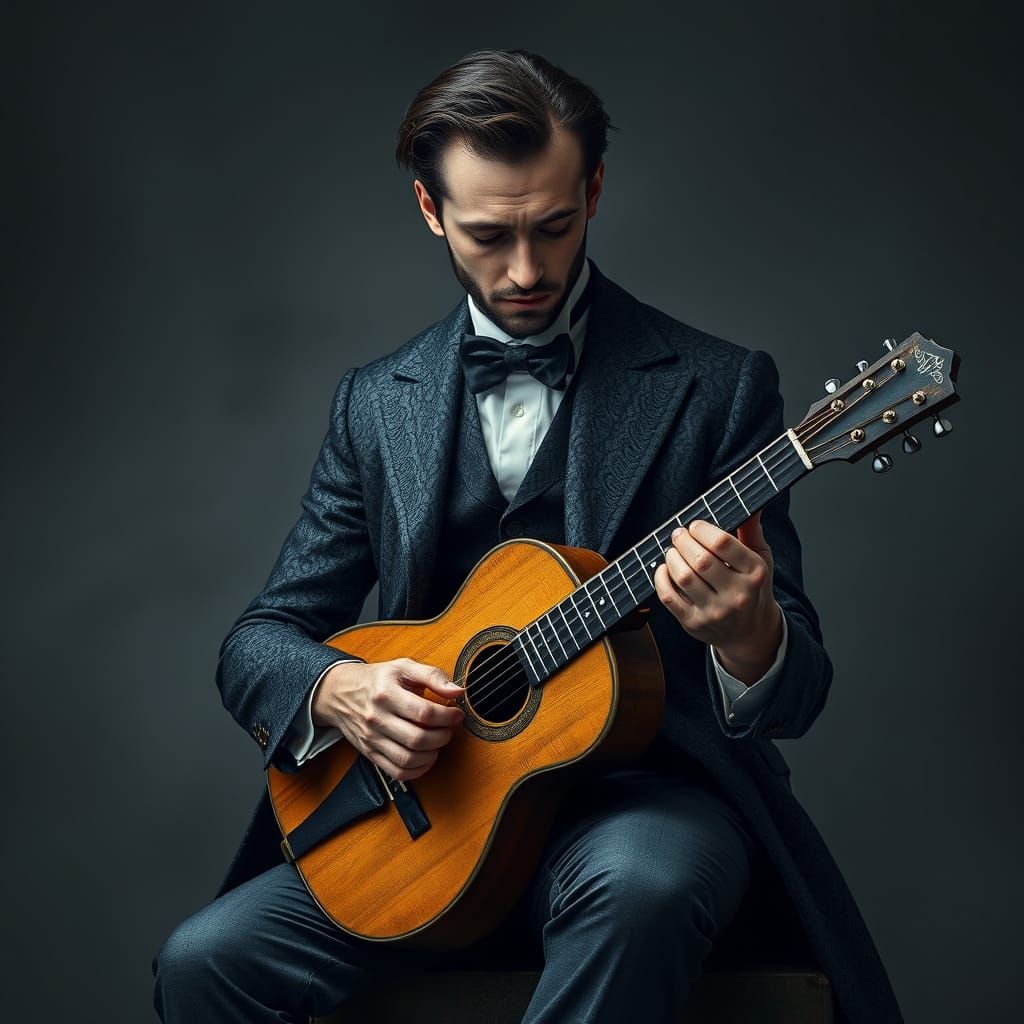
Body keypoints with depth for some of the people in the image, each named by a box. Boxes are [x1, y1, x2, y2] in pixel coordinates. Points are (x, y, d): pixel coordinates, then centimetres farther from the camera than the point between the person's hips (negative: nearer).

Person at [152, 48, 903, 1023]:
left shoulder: (715, 387, -1)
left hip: (642, 793, -3)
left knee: (639, 886, -38)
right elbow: (258, 641, 10)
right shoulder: (376, 402, 10)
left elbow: (794, 693, -2)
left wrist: (748, 639, -28)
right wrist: (338, 691, -14)